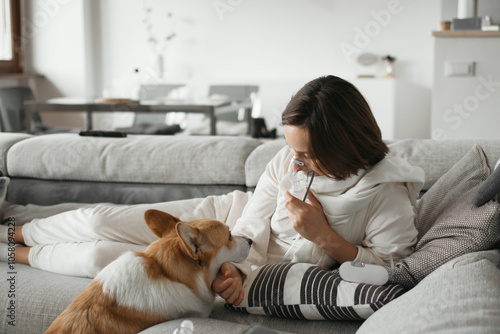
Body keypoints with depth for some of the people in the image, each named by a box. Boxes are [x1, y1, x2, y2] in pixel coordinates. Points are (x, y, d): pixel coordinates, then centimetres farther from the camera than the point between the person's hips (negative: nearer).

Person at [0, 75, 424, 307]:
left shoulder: (389, 194, -26)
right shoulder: (290, 161, -15)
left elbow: (388, 266, -18)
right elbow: (253, 224, -10)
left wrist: (324, 236, -30)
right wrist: (236, 265, -30)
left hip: (263, 272, -3)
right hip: (229, 216, 4)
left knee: (102, 257, -8)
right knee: (100, 220, 1)